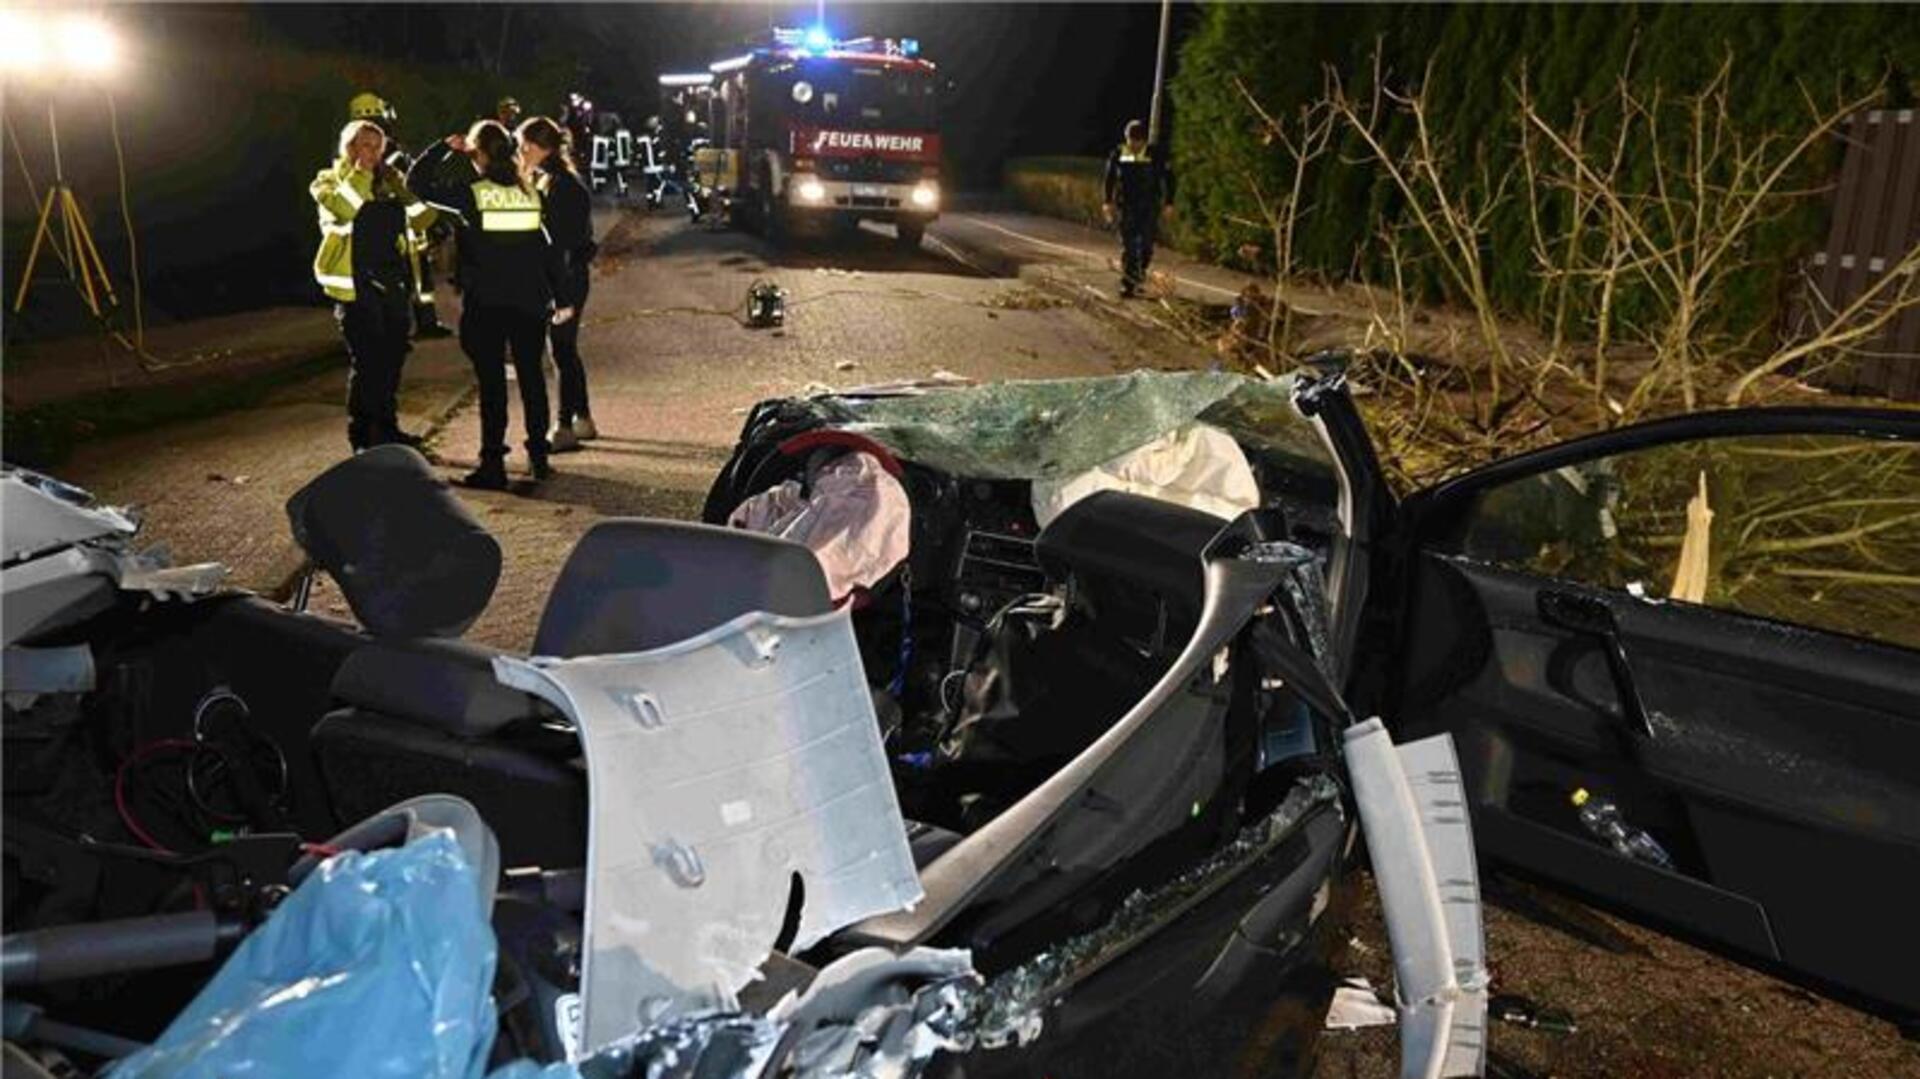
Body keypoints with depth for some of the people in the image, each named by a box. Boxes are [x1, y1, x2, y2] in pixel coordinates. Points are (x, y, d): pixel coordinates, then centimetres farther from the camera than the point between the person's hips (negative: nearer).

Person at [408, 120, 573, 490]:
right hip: (529, 301, 3)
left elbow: (416, 183, 1)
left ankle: (493, 464, 2)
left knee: (491, 381, 1)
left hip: (485, 303, -3)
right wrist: (560, 296, 11)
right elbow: (551, 247, 4)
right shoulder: (531, 193, 2)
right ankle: (538, 457, 20)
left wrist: (444, 147, 8)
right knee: (532, 375, 14)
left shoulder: (470, 193, -7)